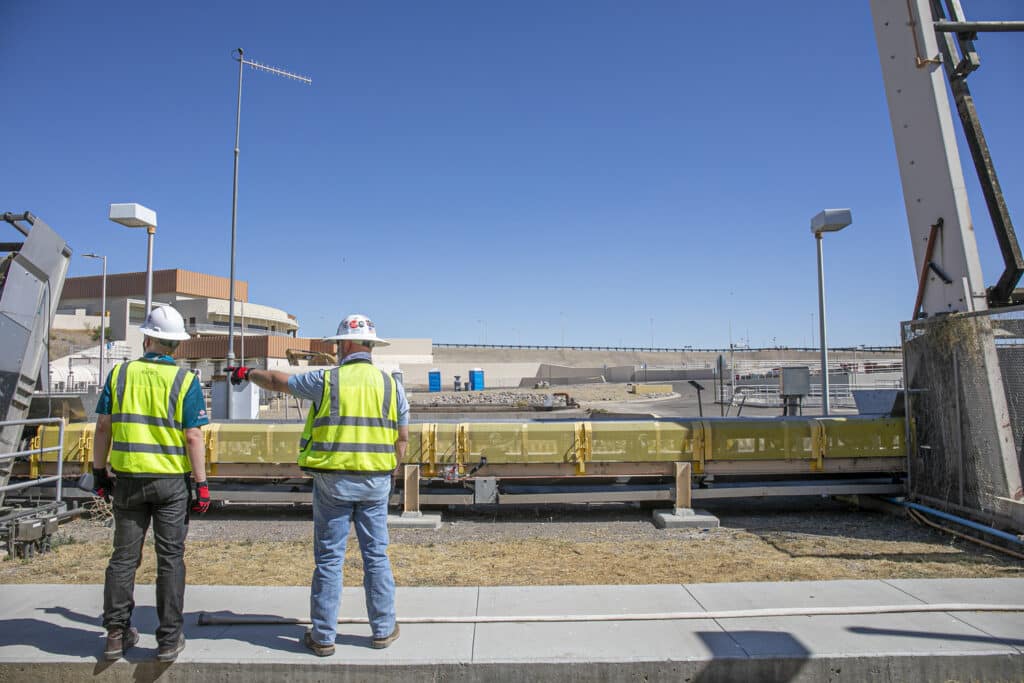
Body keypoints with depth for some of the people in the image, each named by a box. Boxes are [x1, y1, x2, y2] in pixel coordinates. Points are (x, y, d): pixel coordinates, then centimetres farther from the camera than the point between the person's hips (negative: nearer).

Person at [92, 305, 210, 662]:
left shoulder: (120, 373, 2)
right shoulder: (185, 380, -8)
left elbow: (103, 426, 3)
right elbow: (193, 437, -11)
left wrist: (99, 471, 13)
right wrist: (202, 484, -5)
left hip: (127, 478, 3)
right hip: (171, 481, -2)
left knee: (124, 556, 14)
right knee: (170, 559, 6)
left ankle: (117, 633, 22)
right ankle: (169, 638, 12)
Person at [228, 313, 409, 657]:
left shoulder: (325, 380, -5)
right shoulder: (391, 385, 1)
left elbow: (278, 381, 10)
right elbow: (402, 438, 3)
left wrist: (247, 374, 30)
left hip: (333, 481, -2)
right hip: (375, 482, 2)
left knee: (329, 559, 7)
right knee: (376, 556, 11)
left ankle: (323, 636, 17)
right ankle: (383, 629, 21)